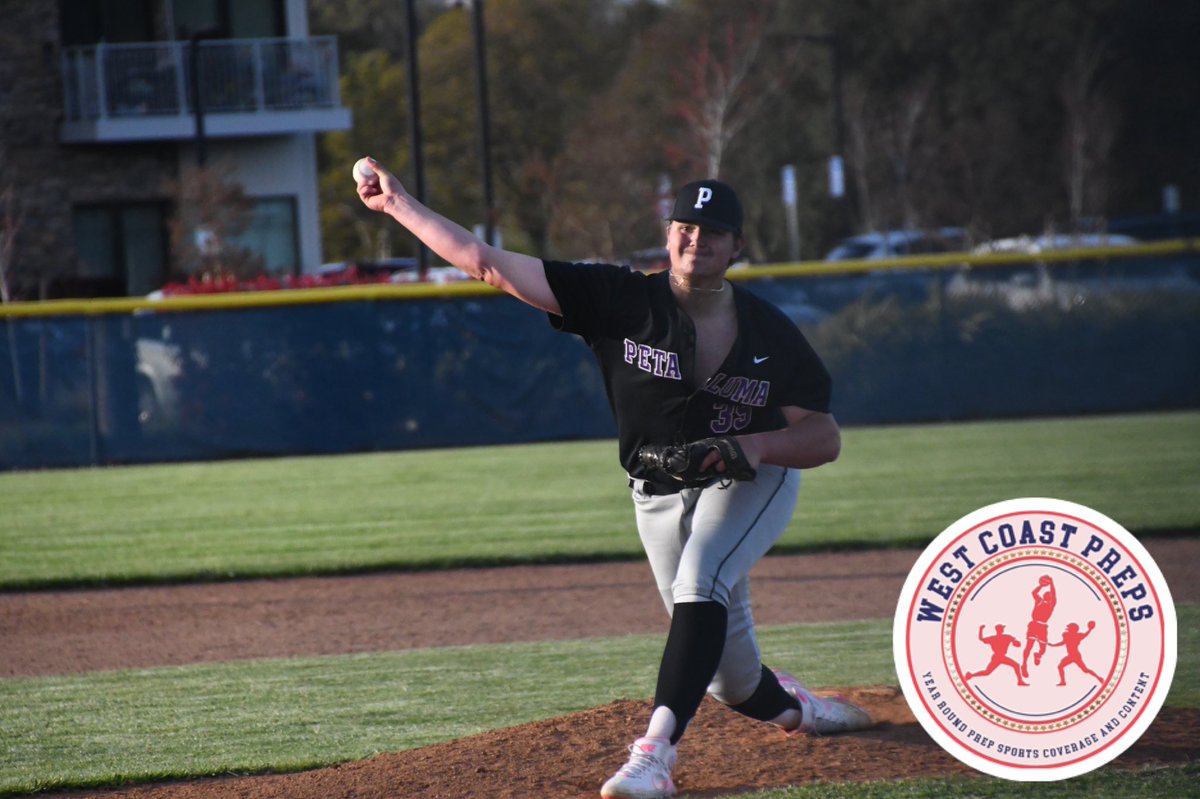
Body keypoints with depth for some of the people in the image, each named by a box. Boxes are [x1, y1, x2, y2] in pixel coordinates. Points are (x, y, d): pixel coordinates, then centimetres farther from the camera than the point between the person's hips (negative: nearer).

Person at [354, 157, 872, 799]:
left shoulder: (769, 332, -12)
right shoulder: (623, 300, -14)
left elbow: (826, 439, -11)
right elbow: (490, 265, -16)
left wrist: (759, 445, -32)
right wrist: (399, 205, -19)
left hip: (752, 483, -2)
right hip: (659, 497, 2)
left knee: (700, 584, -33)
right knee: (731, 680, 4)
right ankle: (797, 707, 41)